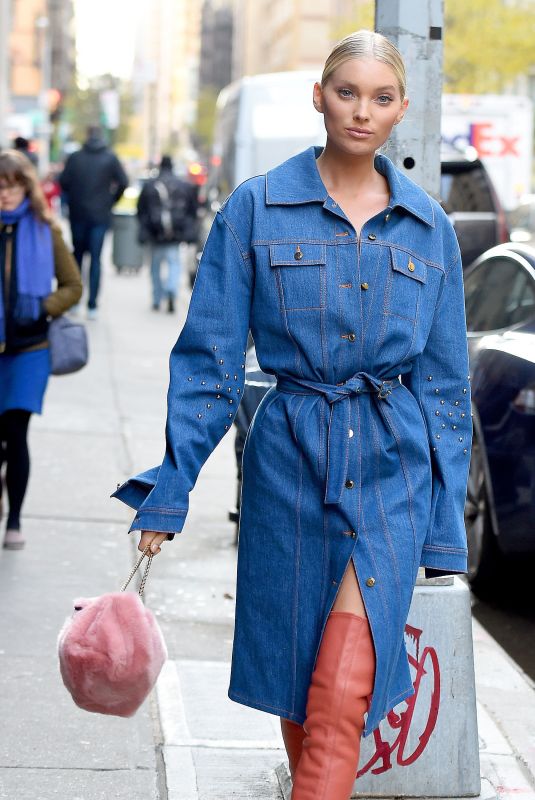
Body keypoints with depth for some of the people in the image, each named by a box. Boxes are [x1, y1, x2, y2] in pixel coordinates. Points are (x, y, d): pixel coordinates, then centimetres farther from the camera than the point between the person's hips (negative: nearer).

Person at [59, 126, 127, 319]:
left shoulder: (74, 158, -2)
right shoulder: (110, 158, -3)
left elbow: (63, 182, -6)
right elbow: (123, 182, -9)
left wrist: (72, 200, 10)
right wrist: (111, 200, 5)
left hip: (78, 214, 1)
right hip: (100, 215, -1)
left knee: (77, 254, 17)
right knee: (95, 258, 1)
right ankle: (92, 305, -4)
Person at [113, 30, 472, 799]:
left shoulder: (429, 226, 4)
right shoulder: (256, 208, -2)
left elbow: (446, 382, 8)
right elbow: (208, 361, -1)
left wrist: (446, 522, 6)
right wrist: (169, 489, -6)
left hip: (394, 464, 0)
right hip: (289, 456, 0)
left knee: (344, 691, -13)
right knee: (296, 676, 12)